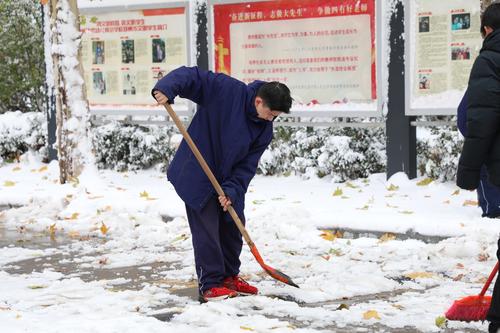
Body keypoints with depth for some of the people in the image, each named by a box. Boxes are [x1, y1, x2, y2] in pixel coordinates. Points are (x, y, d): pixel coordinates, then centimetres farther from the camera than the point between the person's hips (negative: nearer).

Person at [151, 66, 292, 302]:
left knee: (233, 228, 14)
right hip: (197, 176, -7)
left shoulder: (264, 130, -4)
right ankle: (210, 284, 2)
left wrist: (232, 190, -19)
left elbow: (247, 165, -5)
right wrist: (166, 88, -40)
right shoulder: (226, 90, -20)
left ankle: (229, 277, 32)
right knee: (207, 229, -7)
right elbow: (191, 76, -21)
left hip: (228, 181, 7)